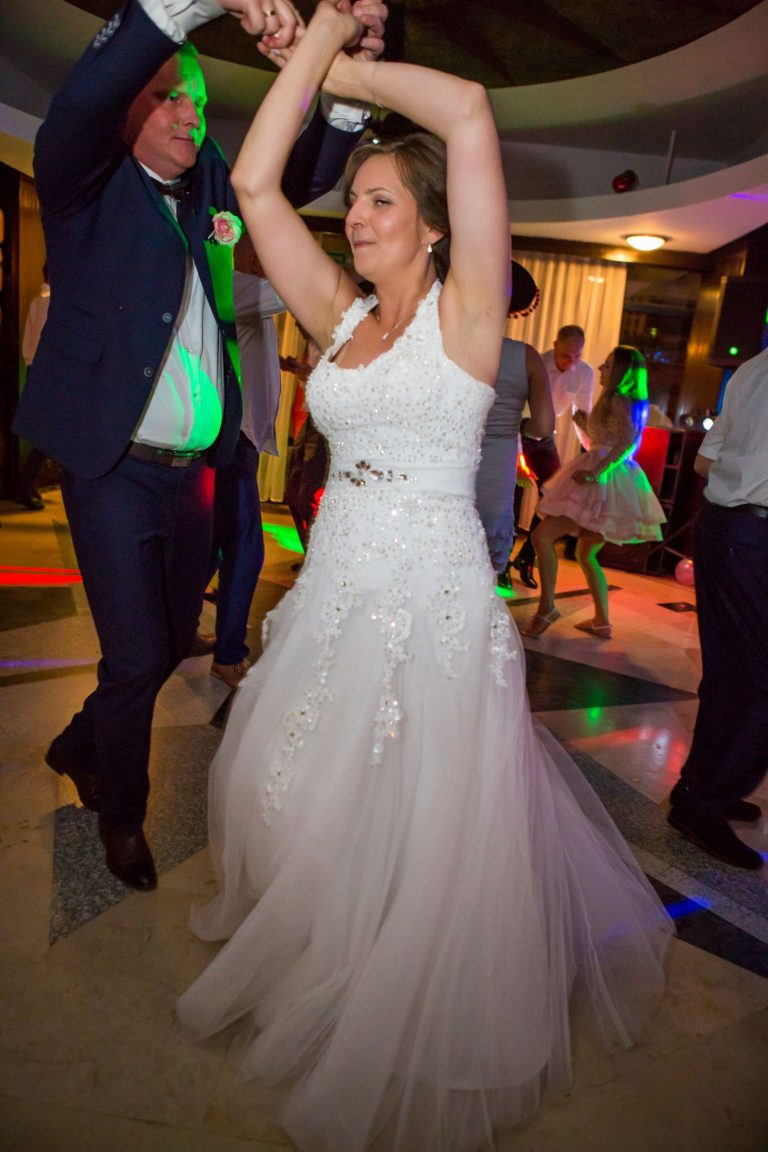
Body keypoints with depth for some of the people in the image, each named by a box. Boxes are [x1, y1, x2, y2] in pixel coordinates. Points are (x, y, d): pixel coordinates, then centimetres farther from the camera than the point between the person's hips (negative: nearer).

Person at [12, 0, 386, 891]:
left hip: (193, 472, 6)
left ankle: (78, 748, 43)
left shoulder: (206, 188, 13)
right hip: (115, 471, -5)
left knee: (171, 643, 15)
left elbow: (304, 174, 8)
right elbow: (82, 97, -19)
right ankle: (120, 811, 26)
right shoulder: (86, 183, 0)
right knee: (137, 657, -4)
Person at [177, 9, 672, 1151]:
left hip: (435, 598, -6)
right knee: (302, 808, 16)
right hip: (333, 588, 6)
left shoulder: (465, 310, -3)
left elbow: (471, 111, -12)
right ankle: (316, 978, 48)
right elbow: (254, 183, 8)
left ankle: (406, 1059, 36)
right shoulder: (339, 316, 11)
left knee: (420, 834, 6)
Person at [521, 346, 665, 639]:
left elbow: (627, 440, -23)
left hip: (603, 483, -10)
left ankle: (547, 607, -16)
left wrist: (595, 471, -31)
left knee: (543, 536, -15)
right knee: (586, 554, 16)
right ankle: (601, 621, 19)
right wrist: (586, 425, 19)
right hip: (608, 483, 10)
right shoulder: (633, 403, 20)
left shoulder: (617, 400, -8)